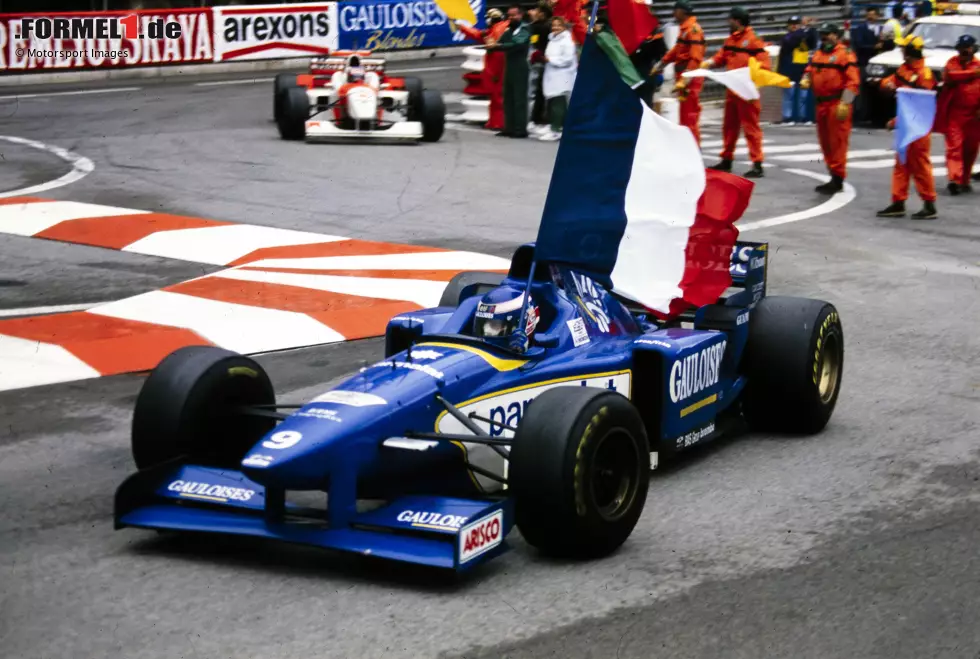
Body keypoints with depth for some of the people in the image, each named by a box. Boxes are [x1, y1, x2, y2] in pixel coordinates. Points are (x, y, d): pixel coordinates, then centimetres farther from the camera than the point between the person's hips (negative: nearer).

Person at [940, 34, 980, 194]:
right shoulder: (952, 62, 5)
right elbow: (949, 76, -16)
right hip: (955, 113, -2)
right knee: (954, 146, -12)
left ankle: (965, 181, 20)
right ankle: (954, 179, -22)